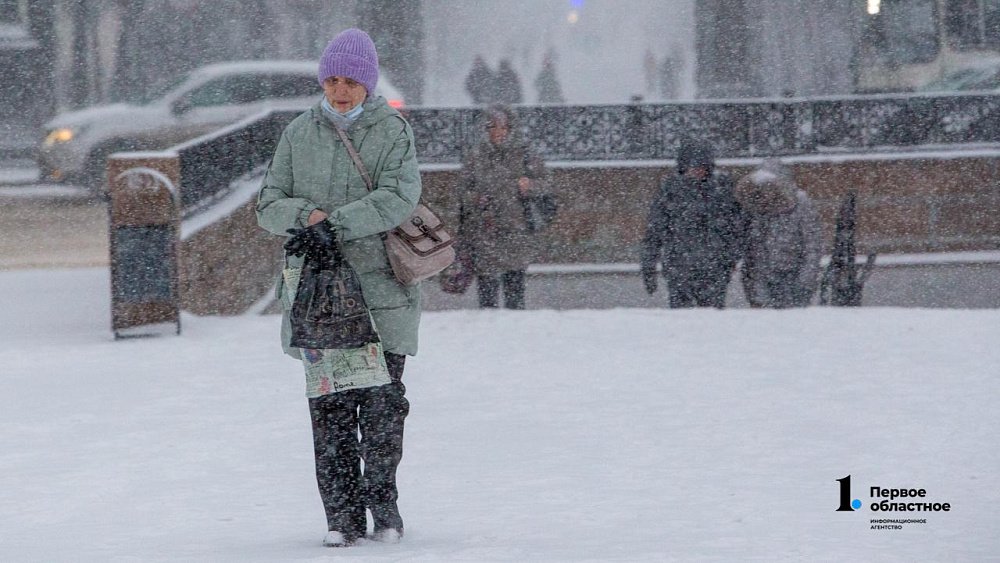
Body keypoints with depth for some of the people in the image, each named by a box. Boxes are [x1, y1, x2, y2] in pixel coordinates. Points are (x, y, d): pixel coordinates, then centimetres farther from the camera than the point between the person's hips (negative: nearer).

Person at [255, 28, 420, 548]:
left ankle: (382, 502, 17)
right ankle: (342, 515, 3)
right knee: (329, 407, -2)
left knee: (383, 402, -1)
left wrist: (336, 223, -22)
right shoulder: (300, 133, 10)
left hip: (381, 286, -2)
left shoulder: (393, 131, 2)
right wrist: (308, 215, -13)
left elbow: (399, 198, -13)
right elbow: (269, 205, 9)